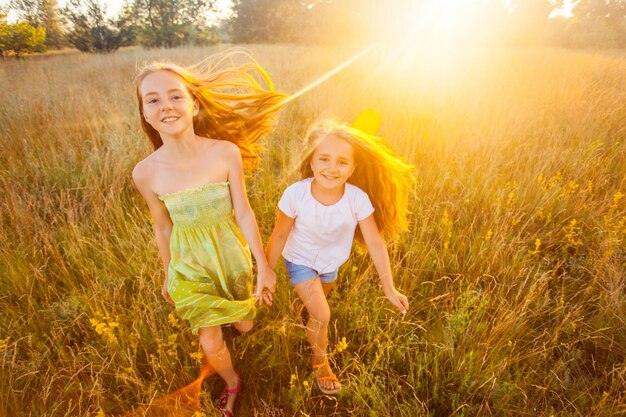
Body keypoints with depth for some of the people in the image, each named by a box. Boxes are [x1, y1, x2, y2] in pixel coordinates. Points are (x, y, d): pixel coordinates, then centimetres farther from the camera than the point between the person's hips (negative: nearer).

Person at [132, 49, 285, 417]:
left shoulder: (226, 153, -23)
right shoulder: (146, 173, -18)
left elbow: (243, 212, -14)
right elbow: (163, 228, -3)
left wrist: (263, 266, -10)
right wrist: (168, 275, 9)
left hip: (232, 257, 0)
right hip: (190, 266, 0)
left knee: (245, 326, 23)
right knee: (211, 345, 11)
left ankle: (238, 310, 64)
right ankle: (232, 385, 46)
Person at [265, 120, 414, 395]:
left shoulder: (358, 198, -31)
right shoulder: (295, 194, -33)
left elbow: (376, 243, -22)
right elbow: (279, 236, -19)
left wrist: (390, 290, -15)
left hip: (331, 263, 3)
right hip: (300, 261, -2)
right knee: (322, 315, -7)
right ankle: (320, 361, 26)